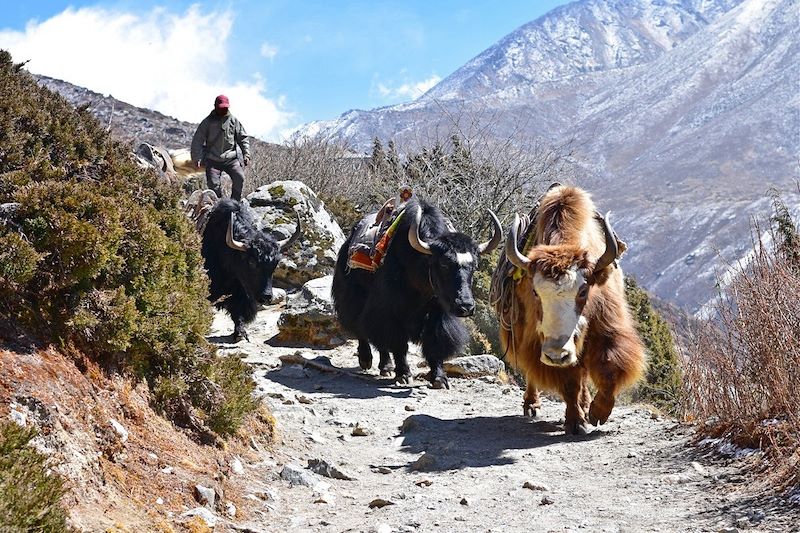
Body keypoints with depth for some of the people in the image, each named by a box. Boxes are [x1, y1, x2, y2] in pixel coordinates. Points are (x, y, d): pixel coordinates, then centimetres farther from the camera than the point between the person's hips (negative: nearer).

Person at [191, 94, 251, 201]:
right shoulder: (208, 122, 0)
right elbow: (197, 140, -1)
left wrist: (246, 154, -2)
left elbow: (243, 138, 9)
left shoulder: (233, 121, 5)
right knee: (213, 184, -12)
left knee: (239, 177, -18)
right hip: (213, 160, -1)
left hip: (230, 158, 1)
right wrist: (197, 158, -10)